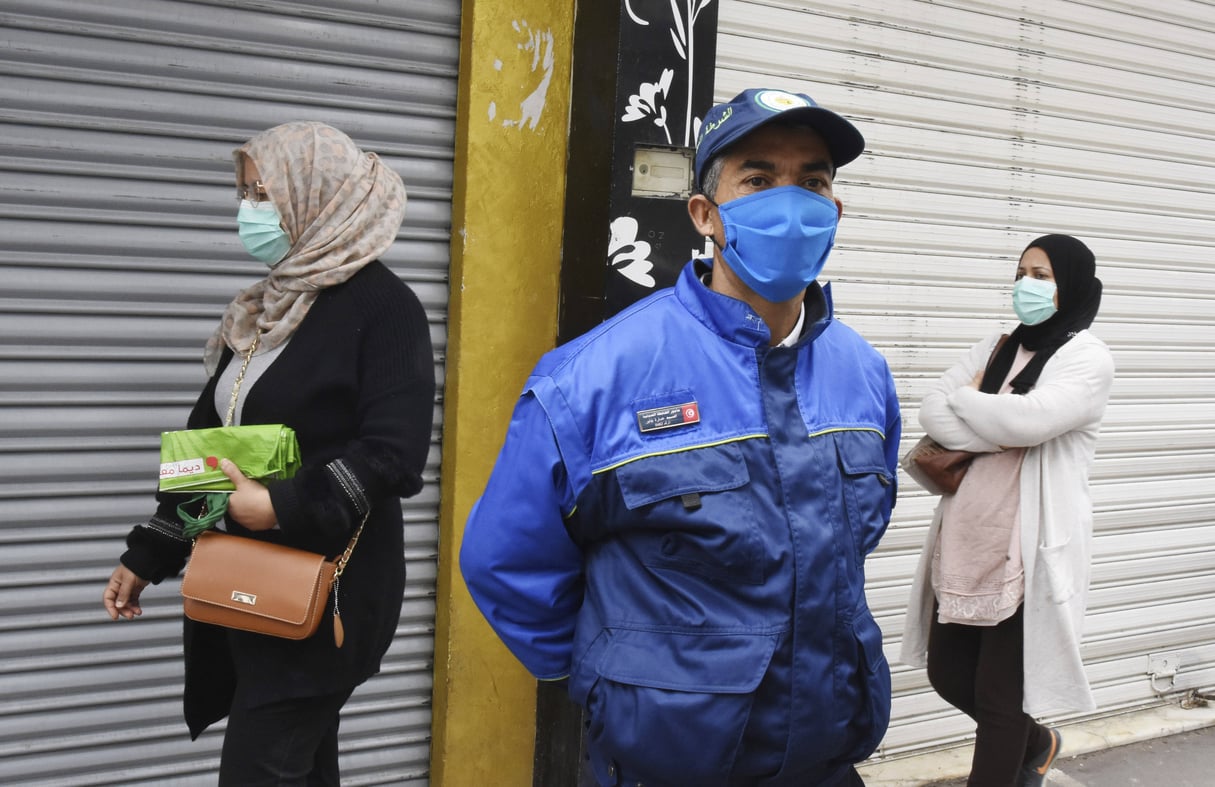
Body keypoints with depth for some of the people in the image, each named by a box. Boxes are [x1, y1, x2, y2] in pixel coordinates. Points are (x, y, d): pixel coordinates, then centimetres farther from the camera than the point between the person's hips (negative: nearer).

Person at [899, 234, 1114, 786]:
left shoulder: (1088, 358, -6)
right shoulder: (996, 347, 12)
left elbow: (1026, 418, -23)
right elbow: (931, 412, 0)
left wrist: (963, 396, -5)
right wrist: (998, 436, -15)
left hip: (1028, 552, -7)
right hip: (967, 545, 7)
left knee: (1000, 694, 2)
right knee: (947, 672, 16)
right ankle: (1036, 743, 42)